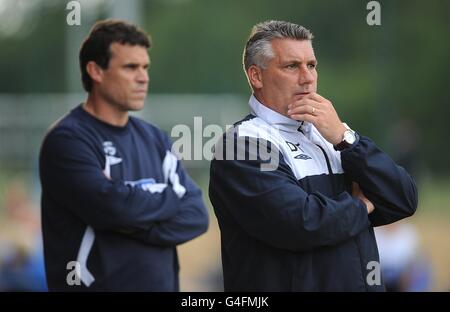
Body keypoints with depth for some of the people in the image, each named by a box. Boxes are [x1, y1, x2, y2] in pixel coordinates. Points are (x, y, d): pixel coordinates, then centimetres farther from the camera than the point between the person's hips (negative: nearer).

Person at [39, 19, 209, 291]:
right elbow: (115, 206, -24)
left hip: (161, 283, 6)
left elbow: (196, 216, -1)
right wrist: (172, 196, -7)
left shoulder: (154, 139, 7)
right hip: (96, 284, -6)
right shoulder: (68, 139, -11)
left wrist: (134, 226, -16)